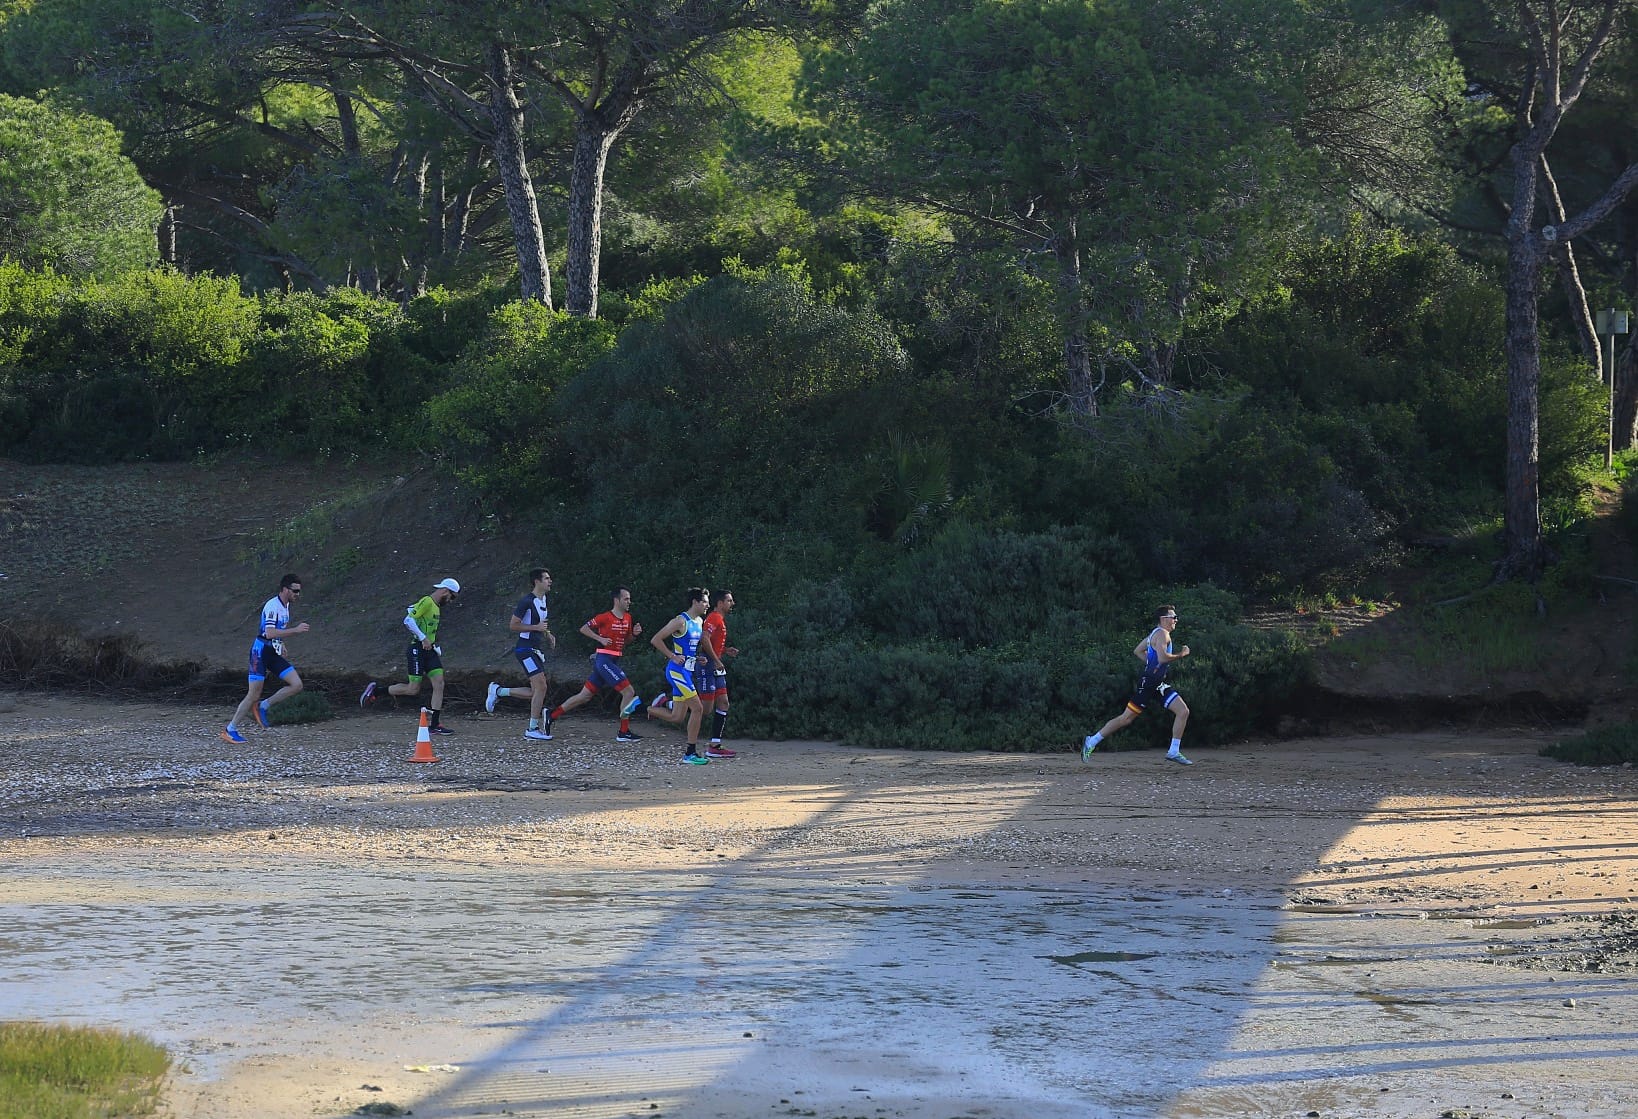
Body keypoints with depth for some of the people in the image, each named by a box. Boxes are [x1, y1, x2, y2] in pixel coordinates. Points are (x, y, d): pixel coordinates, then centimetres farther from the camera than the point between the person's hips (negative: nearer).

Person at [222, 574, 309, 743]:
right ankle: (230, 729, 6)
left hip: (274, 654, 8)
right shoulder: (272, 606, -18)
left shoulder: (285, 606, 11)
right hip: (261, 652, -8)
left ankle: (263, 706, 8)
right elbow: (269, 633, -28)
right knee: (254, 695, -6)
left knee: (296, 685, -5)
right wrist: (296, 630, -27)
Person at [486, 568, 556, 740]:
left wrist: (547, 634, 12)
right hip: (525, 649, -9)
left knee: (536, 692, 7)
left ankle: (498, 691, 21)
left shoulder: (543, 600, 14)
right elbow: (513, 625, -16)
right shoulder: (527, 601, -14)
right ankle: (533, 729, -9)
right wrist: (536, 627, -20)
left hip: (536, 649, 9)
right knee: (541, 687, -15)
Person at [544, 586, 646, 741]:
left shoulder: (628, 618, 12)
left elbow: (626, 639, 24)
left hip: (614, 661, 8)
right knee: (629, 692, -12)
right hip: (603, 659, -8)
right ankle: (624, 732, -5)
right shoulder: (605, 617, -11)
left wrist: (634, 633, 4)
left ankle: (552, 716, 15)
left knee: (584, 696, 10)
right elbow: (583, 628, -6)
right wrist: (601, 639, -16)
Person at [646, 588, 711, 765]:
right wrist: (673, 657, -16)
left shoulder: (699, 622, 13)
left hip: (686, 672, 9)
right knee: (697, 708, -12)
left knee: (677, 718, 7)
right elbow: (655, 640, -13)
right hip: (677, 671, -9)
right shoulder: (681, 621, -13)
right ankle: (690, 753, -7)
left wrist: (699, 658, 11)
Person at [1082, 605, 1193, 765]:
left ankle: (1174, 752, 2)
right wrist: (1180, 655, -13)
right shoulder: (1162, 634, -12)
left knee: (1183, 711, 0)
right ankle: (1091, 742, 4)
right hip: (1149, 684, -10)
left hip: (1159, 685, 10)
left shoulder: (1155, 634, 18)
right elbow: (1162, 657, -27)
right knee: (1126, 718, -5)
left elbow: (1137, 651, 25)